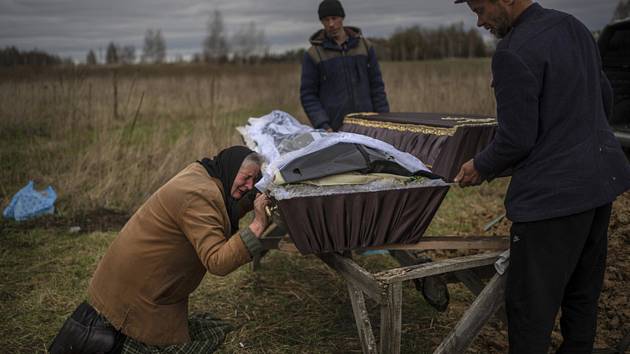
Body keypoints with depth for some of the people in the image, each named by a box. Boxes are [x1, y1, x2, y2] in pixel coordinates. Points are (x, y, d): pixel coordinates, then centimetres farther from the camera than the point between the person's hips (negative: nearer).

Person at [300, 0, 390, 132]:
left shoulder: (365, 46, 7)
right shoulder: (313, 54, 0)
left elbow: (376, 86, 8)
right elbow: (308, 95, -2)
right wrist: (323, 127, -14)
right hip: (333, 129, -2)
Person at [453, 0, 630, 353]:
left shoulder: (513, 52, -19)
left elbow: (517, 138, -18)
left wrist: (481, 167, 0)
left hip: (553, 192, -9)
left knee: (531, 304, 2)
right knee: (583, 291, 20)